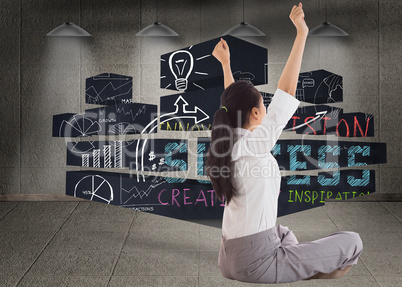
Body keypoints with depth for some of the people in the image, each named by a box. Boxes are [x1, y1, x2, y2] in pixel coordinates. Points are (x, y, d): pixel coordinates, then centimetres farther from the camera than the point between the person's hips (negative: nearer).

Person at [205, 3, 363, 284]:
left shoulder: (230, 139, 2)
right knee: (352, 241, -2)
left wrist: (225, 63, 31)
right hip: (256, 263, -9)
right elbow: (286, 90, -21)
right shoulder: (254, 144, -20)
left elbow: (233, 104, 22)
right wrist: (301, 34, -19)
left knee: (283, 232, 41)